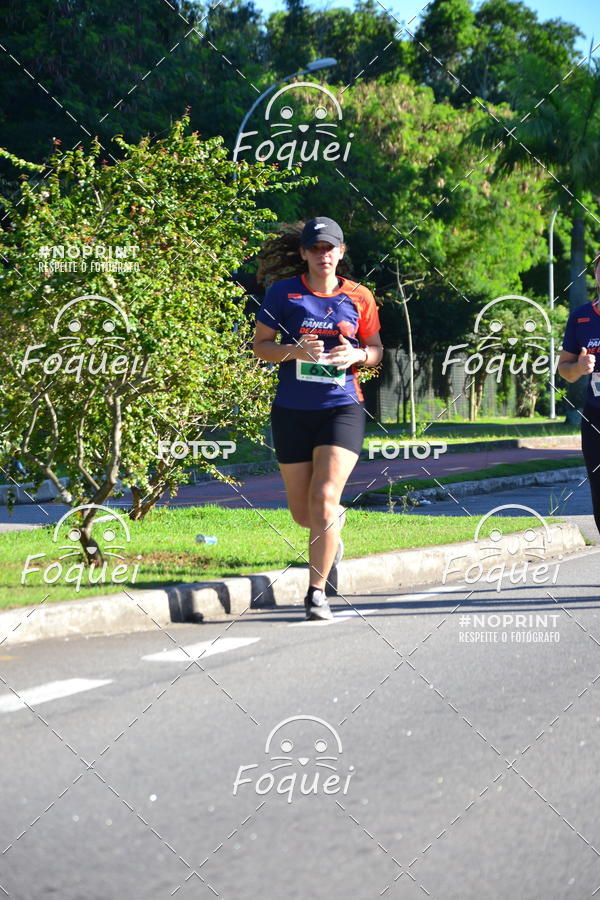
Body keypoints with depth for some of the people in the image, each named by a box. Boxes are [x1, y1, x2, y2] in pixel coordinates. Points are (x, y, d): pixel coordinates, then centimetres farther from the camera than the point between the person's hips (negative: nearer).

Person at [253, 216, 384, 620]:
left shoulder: (359, 297, 5)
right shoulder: (283, 293, 1)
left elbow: (376, 349, 14)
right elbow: (260, 345, 2)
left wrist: (357, 355, -9)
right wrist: (295, 351, -16)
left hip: (342, 408, -1)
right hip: (292, 411, 1)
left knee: (324, 499, -18)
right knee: (304, 513, 8)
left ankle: (317, 591, -9)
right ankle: (335, 525, 45)